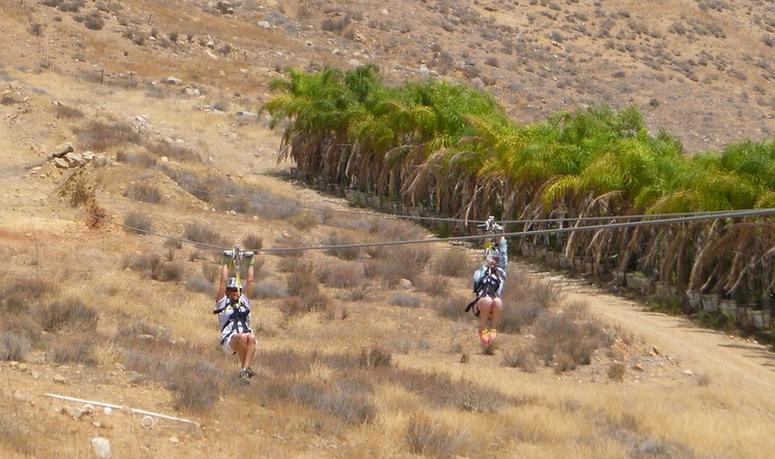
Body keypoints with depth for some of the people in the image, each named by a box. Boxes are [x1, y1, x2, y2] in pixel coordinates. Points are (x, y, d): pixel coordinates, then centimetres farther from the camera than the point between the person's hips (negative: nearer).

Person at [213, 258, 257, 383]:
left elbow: (250, 281, 22)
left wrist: (250, 263, 26)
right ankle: (245, 368, -25)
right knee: (242, 337, -37)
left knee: (251, 337, -35)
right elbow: (223, 281, 12)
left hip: (245, 338, 3)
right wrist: (226, 264, 18)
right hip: (229, 341, -3)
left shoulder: (244, 301, 24)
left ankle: (244, 369, -40)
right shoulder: (222, 302, 16)